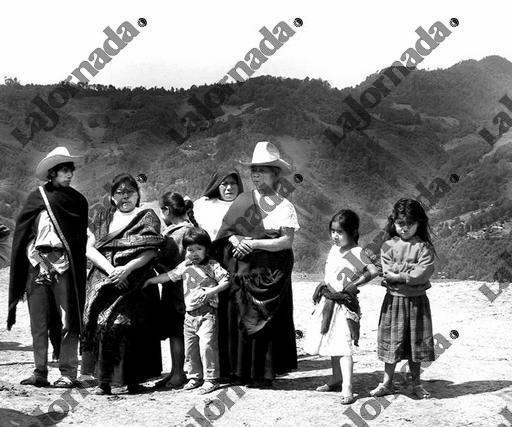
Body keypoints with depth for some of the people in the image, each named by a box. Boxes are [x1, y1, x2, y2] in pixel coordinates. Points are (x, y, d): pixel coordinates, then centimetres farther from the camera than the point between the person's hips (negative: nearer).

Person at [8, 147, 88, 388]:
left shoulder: (76, 201, 9)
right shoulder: (36, 198, 10)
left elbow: (81, 237, 4)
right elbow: (22, 233, 9)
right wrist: (35, 259, -1)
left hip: (65, 265, -1)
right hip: (37, 264, 1)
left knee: (68, 320, -3)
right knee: (38, 321, 3)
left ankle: (68, 373, 1)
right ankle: (40, 372, 8)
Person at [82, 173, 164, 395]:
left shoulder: (147, 217, 8)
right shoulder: (103, 218, 17)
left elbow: (151, 252, -4)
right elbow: (90, 248, 6)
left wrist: (126, 269, -17)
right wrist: (110, 269, -10)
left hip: (135, 283, -2)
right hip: (102, 281, 2)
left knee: (129, 325, -12)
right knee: (102, 324, -11)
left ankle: (133, 380, -3)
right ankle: (103, 379, -4)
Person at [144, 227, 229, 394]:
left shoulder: (213, 266, -2)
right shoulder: (184, 266, 11)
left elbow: (225, 281, -4)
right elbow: (168, 276, 20)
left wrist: (211, 291, -16)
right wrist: (150, 281, 22)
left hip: (207, 313, -6)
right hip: (190, 314, 6)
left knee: (207, 345, -14)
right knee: (190, 348, 10)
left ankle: (211, 379, -6)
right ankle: (195, 376, 23)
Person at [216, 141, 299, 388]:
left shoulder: (284, 206, 0)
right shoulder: (243, 201, 7)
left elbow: (287, 241, -9)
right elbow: (227, 229, 10)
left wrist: (254, 243, -16)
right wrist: (235, 240, -12)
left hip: (271, 274, -2)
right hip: (243, 272, 2)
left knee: (266, 321, 0)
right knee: (241, 319, 1)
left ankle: (264, 374, 9)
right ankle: (241, 372, 10)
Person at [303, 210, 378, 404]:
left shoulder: (356, 252, -15)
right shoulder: (334, 249, 8)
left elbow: (373, 271, -27)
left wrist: (354, 284, -19)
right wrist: (322, 288, 11)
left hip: (344, 304, -8)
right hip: (327, 302, 8)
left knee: (343, 346, -13)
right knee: (332, 344, 17)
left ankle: (347, 389, -14)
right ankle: (336, 380, 32)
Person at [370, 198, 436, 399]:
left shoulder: (424, 247, -1)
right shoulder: (388, 246, 2)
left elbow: (425, 272, -15)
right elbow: (387, 273, -8)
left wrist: (399, 275, -18)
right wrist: (411, 270, -16)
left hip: (417, 301, -1)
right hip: (394, 300, 1)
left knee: (416, 342, 7)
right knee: (392, 341, 6)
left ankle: (416, 384, 20)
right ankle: (387, 382, 18)